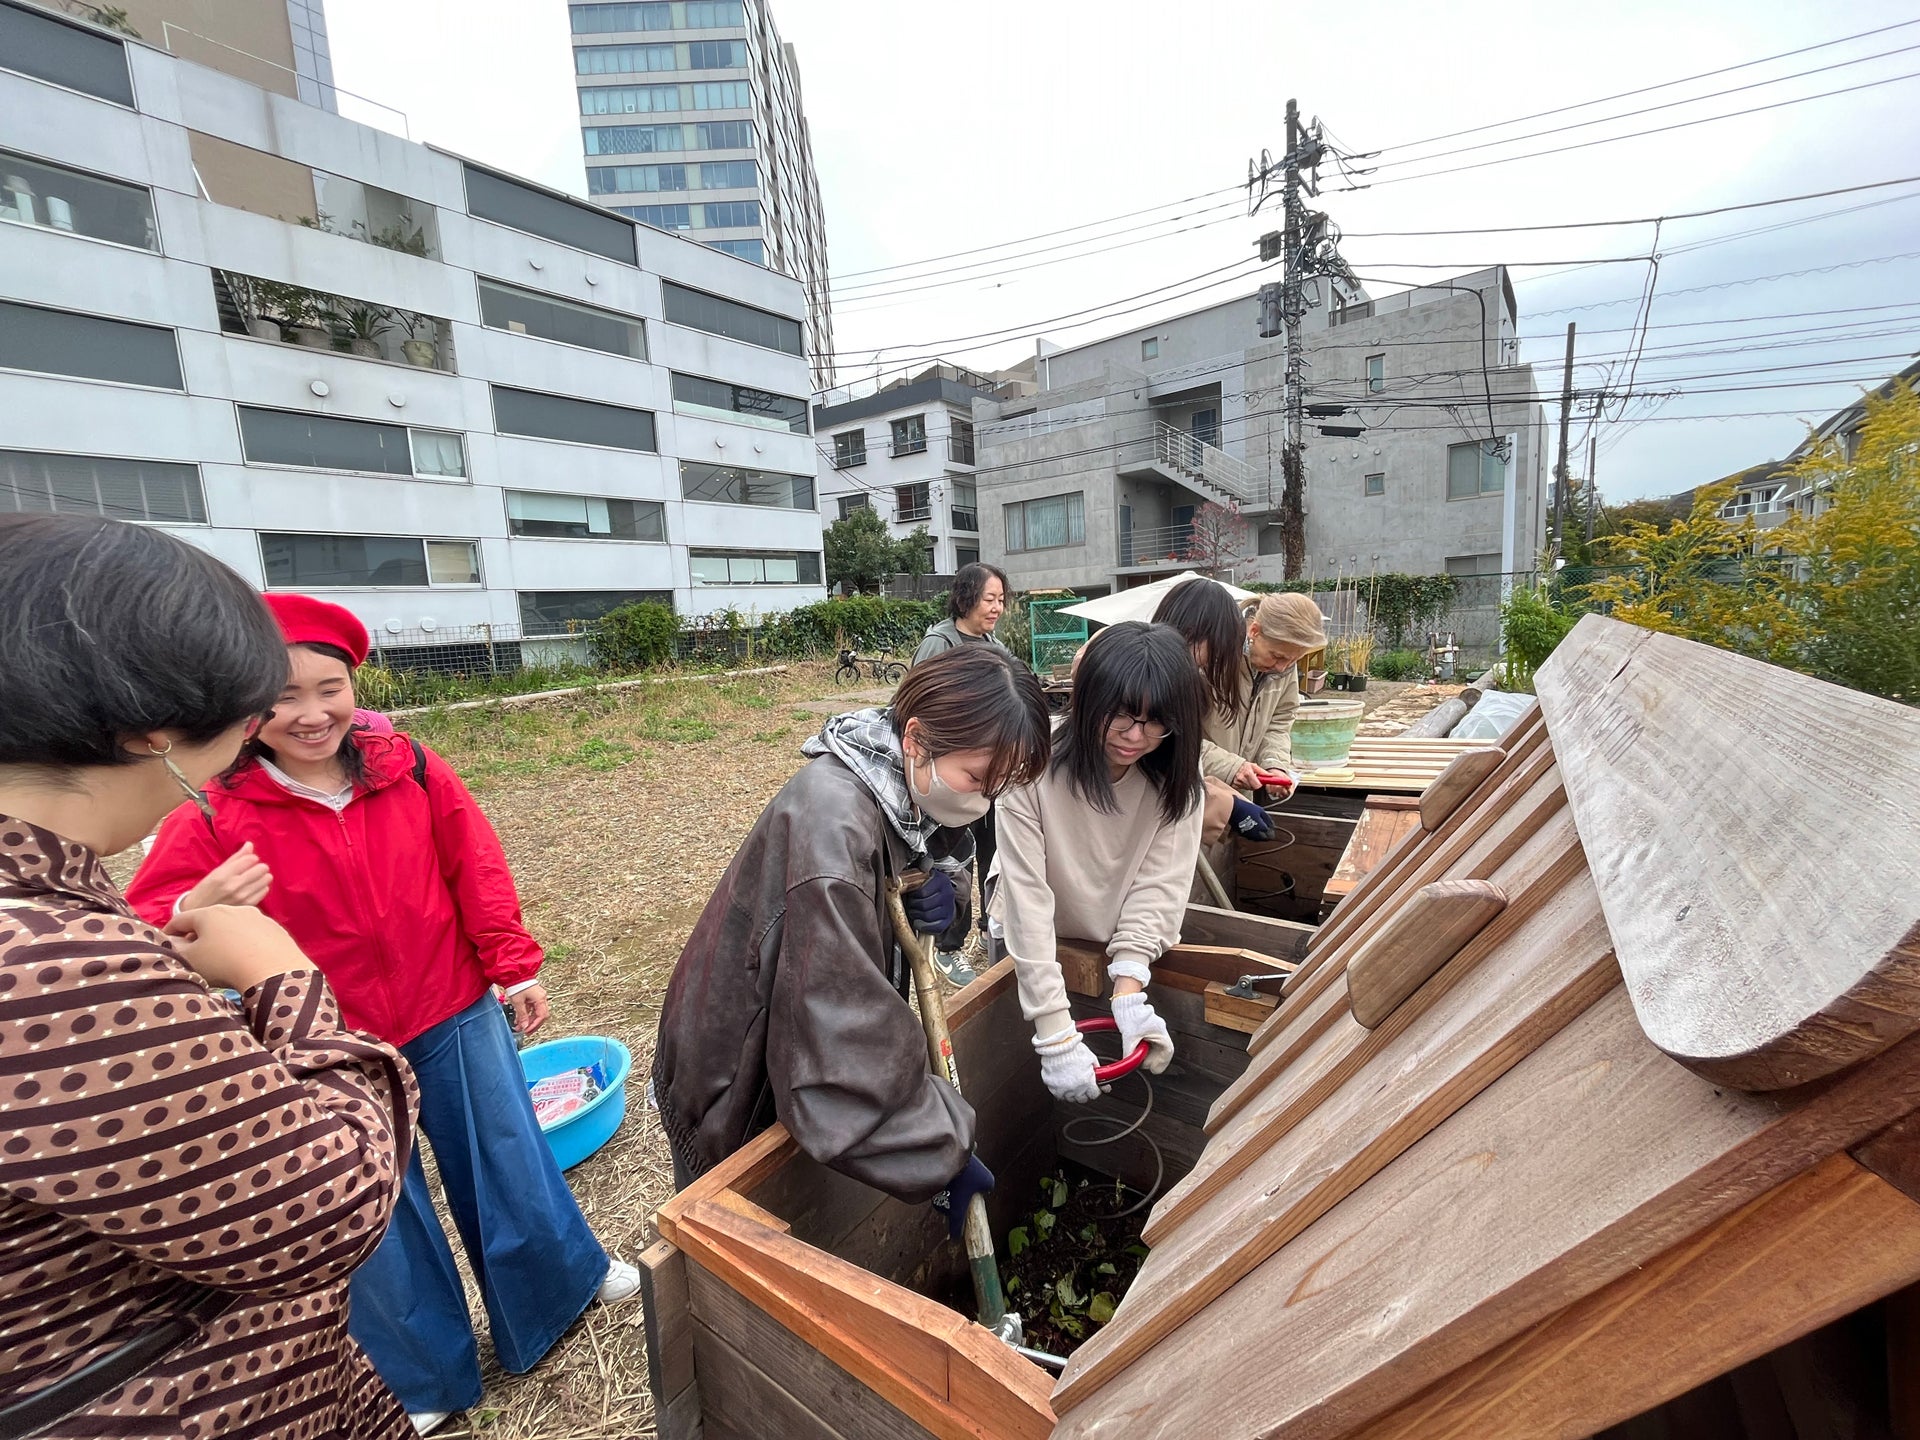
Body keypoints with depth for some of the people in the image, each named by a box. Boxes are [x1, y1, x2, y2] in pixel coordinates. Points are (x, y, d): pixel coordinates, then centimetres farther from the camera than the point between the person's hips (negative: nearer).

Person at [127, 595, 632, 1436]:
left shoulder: (409, 768, -10)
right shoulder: (212, 816, -14)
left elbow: (477, 873, -6)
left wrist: (514, 970, -4)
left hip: (454, 1015, 1)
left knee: (506, 1159, 18)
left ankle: (563, 1279, 46)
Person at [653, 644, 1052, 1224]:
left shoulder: (915, 790, -13)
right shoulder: (831, 820, -39)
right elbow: (844, 1030, -38)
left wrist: (937, 893, -18)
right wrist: (943, 1151, -28)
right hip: (736, 1083, -7)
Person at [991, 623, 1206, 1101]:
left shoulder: (1177, 775, -20)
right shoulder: (1033, 770, -33)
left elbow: (1159, 882, -21)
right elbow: (1028, 900, -34)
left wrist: (1128, 987, -32)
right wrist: (1056, 1036, -36)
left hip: (1124, 949, 3)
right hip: (1037, 947, -2)